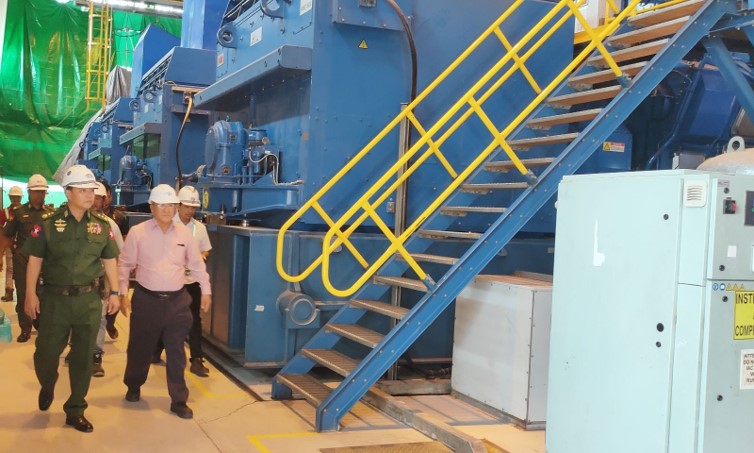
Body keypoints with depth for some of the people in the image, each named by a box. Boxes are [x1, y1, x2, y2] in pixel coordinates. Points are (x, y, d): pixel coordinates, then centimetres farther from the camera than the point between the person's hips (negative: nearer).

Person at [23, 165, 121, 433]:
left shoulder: (102, 225, 4)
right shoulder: (48, 224, -4)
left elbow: (109, 261, 10)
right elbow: (35, 261, -2)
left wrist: (114, 292, 5)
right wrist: (31, 294, -7)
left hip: (89, 300, 2)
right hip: (55, 298, -2)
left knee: (84, 357, 7)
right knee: (46, 351, 6)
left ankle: (75, 411, 20)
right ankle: (47, 387, 40)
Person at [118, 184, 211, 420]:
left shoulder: (184, 232, 4)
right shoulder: (137, 232, -4)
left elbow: (196, 264, 11)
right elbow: (125, 264, 0)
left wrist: (206, 290, 11)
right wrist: (121, 294, -3)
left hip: (177, 300, 2)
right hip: (146, 300, -1)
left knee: (176, 352, 4)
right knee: (140, 348, 13)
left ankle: (179, 400, 12)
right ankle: (133, 387, 38)